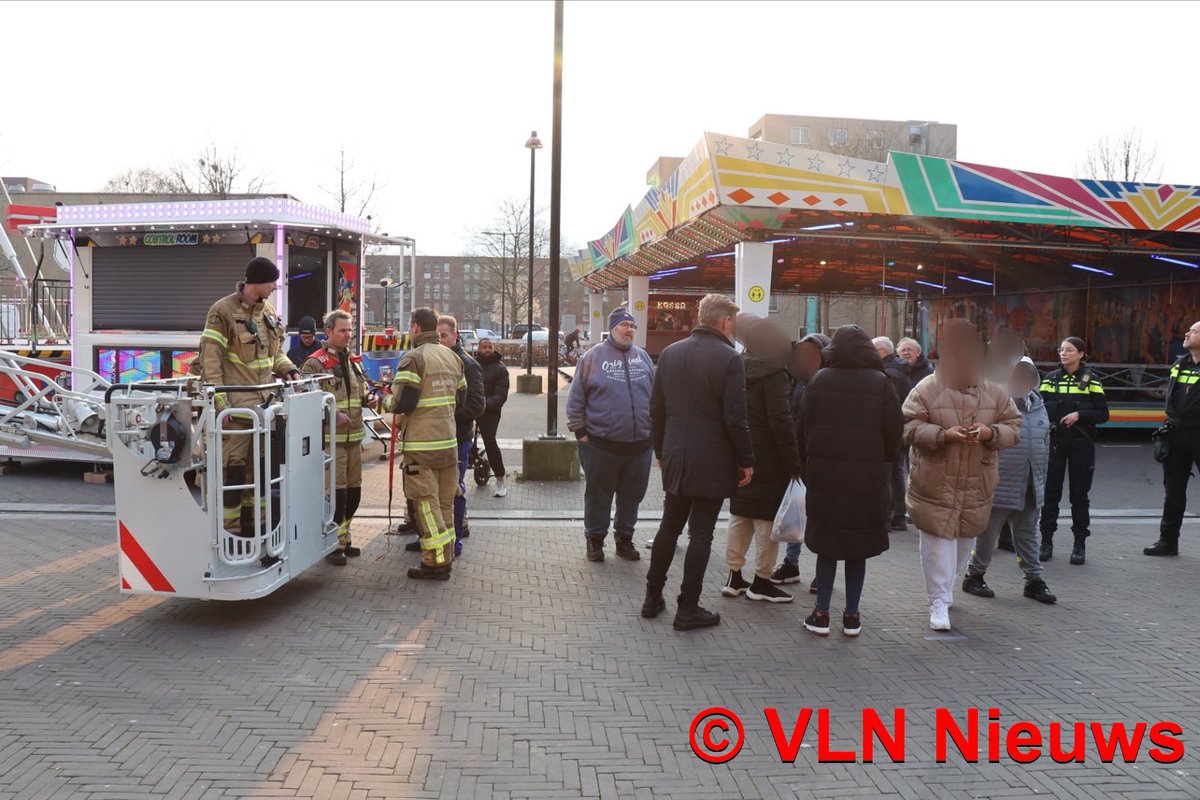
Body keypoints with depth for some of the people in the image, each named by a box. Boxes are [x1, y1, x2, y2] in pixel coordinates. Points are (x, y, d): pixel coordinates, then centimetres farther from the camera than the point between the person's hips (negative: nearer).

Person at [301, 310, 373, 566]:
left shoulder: (354, 361, 15)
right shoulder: (315, 363, -9)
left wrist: (367, 398, 5)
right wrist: (334, 414, -22)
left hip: (354, 435, 8)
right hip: (331, 438, -8)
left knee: (353, 490, 13)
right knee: (336, 491, -6)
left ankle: (344, 537, 28)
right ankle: (334, 544, 6)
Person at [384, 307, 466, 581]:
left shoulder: (414, 358, -11)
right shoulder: (452, 356, 13)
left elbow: (403, 402, -16)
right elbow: (460, 398, 15)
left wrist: (387, 403, 4)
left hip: (421, 443, -7)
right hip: (449, 440, 7)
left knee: (426, 502, -1)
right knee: (445, 501, 14)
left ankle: (435, 563, 2)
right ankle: (446, 556, 22)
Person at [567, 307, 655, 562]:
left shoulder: (643, 357, 9)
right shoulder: (593, 357, -2)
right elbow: (576, 398, -2)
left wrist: (653, 428, 11)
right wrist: (580, 430, -5)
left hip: (639, 444, 4)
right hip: (601, 444, -4)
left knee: (632, 495, 12)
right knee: (598, 495, 7)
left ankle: (624, 538, 27)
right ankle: (595, 539, 21)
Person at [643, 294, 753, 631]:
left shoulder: (669, 353, 5)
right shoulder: (728, 358, -13)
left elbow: (656, 409, 9)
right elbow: (735, 419, -15)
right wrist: (746, 461, -4)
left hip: (675, 459, 6)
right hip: (712, 462, -5)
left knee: (669, 527, 17)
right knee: (700, 533, 3)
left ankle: (653, 598, 25)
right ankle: (688, 609, 9)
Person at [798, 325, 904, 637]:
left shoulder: (819, 381, -1)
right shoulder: (881, 383, -4)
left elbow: (803, 427, 1)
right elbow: (894, 432, -3)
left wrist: (807, 462, 12)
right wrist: (884, 459, 15)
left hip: (824, 474, 1)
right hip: (868, 478, 0)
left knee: (826, 546, 9)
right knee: (858, 547, 10)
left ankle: (821, 614, 11)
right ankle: (852, 616, 15)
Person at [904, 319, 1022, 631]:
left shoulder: (995, 392, 4)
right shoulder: (926, 389, -6)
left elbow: (1014, 427, 5)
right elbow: (910, 427, -9)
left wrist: (990, 432, -16)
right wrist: (944, 435, -25)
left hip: (976, 486, 4)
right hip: (935, 485, -4)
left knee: (965, 539, 16)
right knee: (938, 541, -4)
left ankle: (945, 586, 40)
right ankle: (939, 603, 3)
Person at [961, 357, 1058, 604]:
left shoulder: (1037, 405, 13)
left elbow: (1045, 444, 19)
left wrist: (1041, 479, 17)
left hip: (1029, 488, 7)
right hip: (1000, 486, -7)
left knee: (1028, 534, 14)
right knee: (988, 534, 4)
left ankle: (1034, 580, 22)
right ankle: (974, 576, 17)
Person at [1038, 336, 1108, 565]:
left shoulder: (1090, 381, 1)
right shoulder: (1050, 379, 7)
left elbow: (1103, 414, -1)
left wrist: (1080, 414, -16)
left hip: (1081, 444, -2)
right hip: (1053, 443, 2)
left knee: (1079, 495, 3)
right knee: (1050, 493, 3)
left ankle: (1079, 544, 13)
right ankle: (1046, 541, 11)